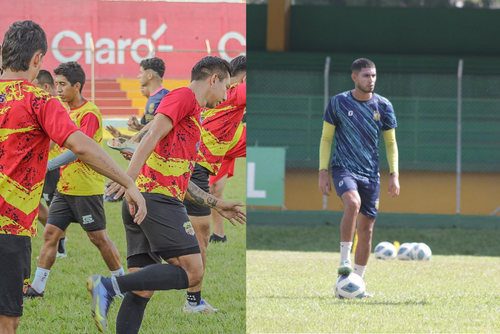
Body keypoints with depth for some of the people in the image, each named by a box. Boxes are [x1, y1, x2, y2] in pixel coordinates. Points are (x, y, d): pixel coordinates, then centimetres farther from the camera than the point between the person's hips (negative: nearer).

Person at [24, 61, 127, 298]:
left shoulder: (89, 113, -17)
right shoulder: (68, 111, 11)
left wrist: (47, 166, -31)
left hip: (86, 188, -8)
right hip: (65, 187, 8)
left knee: (98, 237, 1)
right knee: (50, 234, 2)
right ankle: (37, 287, 4)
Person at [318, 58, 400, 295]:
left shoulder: (383, 106, 5)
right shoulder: (338, 103, -1)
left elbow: (391, 142, 12)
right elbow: (326, 138, 5)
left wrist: (394, 175, 2)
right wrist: (323, 172, -3)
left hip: (370, 173, 3)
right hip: (344, 167, -3)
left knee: (366, 229, 2)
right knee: (353, 203, -32)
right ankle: (344, 260, -24)